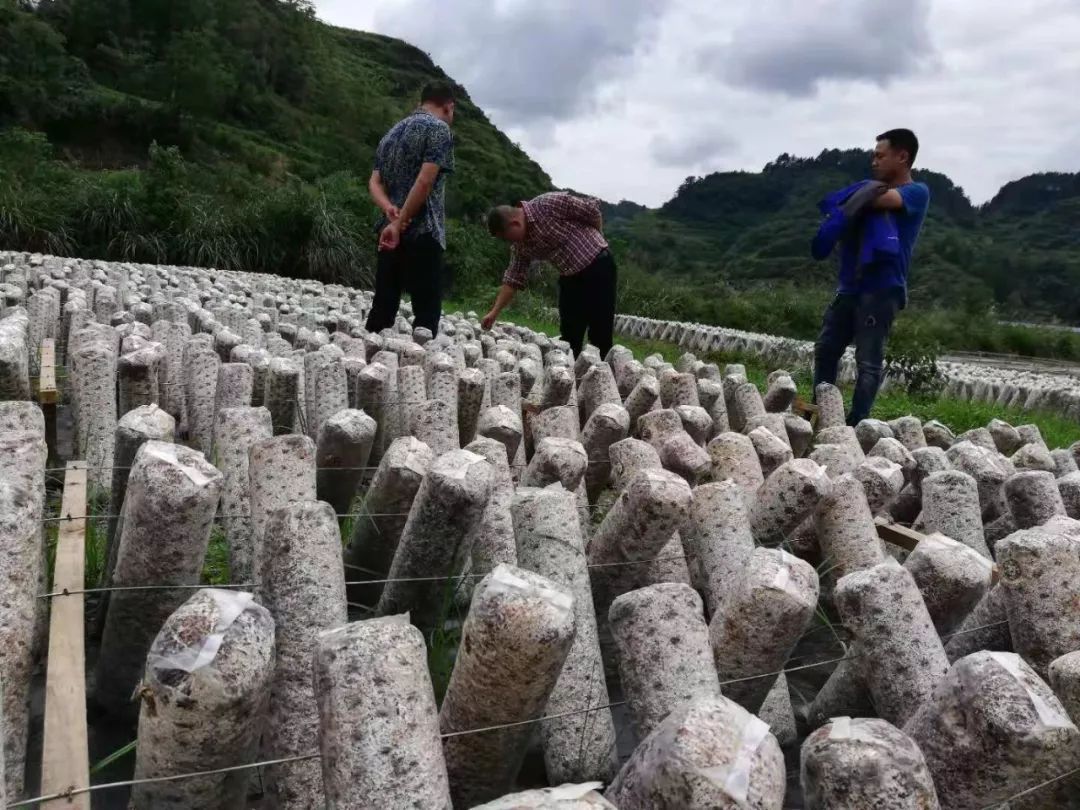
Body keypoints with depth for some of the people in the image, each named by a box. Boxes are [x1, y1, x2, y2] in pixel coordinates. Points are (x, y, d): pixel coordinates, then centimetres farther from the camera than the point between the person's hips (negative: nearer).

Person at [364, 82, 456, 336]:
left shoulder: (392, 132, 20)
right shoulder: (438, 128, -4)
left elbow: (374, 182, 12)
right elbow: (425, 181, -16)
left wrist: (390, 209, -5)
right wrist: (399, 223, -16)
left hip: (389, 232, 7)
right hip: (422, 232, -7)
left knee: (382, 307, 10)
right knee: (427, 310, -5)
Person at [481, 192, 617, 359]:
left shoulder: (550, 204, -20)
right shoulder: (520, 245, 2)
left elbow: (592, 209, -13)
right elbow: (513, 279, 7)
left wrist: (596, 241, 1)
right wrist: (494, 312, 3)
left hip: (597, 268, -7)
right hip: (569, 278, 7)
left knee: (600, 334, -4)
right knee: (569, 337, 8)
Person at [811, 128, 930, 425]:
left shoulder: (917, 192, -1)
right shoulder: (873, 189, 22)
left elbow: (881, 199, -20)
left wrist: (860, 199, -2)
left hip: (881, 289, -8)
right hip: (850, 285, 8)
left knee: (869, 362, -7)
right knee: (826, 350, 10)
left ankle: (855, 427, -6)